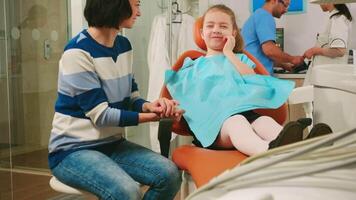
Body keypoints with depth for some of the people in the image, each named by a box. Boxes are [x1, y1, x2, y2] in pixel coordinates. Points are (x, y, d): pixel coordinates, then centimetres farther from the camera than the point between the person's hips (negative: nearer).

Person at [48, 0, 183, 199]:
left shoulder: (124, 45, 6)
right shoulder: (78, 52, -18)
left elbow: (130, 98, 9)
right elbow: (101, 115, -21)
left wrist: (148, 106, -15)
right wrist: (155, 116, -21)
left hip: (112, 144, 7)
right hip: (74, 150, -7)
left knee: (170, 174, -15)